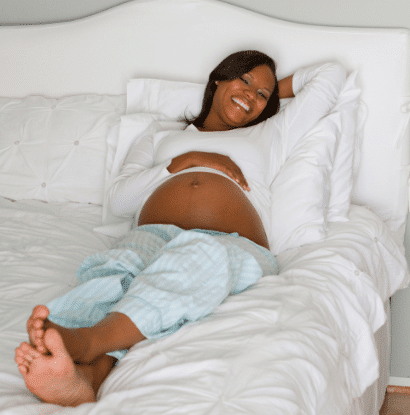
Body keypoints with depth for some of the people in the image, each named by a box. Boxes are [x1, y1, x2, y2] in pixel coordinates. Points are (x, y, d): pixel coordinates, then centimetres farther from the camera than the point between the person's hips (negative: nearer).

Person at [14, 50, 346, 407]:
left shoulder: (269, 136, 37)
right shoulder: (161, 139, 36)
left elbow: (332, 74, 38)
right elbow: (120, 200, 17)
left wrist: (276, 89, 47)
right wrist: (185, 161, 9)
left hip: (233, 244, -1)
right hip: (156, 233, 2)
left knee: (203, 256, -42)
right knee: (123, 264, -38)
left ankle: (86, 340, -64)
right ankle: (86, 373, -65)